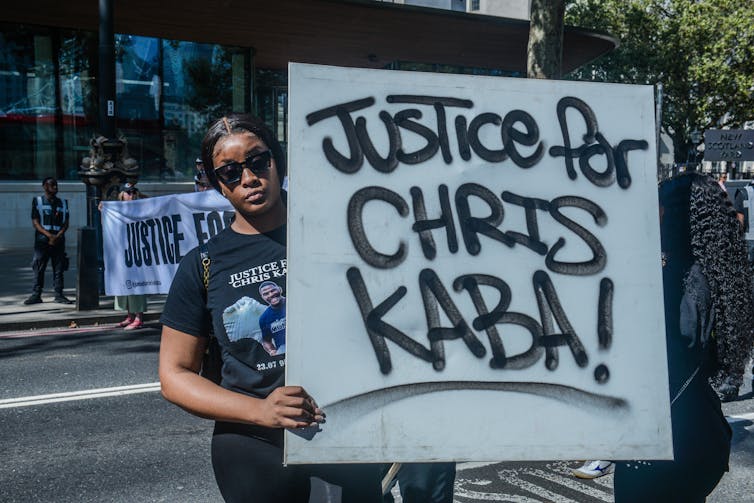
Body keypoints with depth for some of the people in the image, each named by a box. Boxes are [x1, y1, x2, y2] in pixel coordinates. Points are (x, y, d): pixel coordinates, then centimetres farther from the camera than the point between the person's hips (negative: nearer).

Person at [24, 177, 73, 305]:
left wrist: (58, 236, -8)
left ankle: (59, 295, 7)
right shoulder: (37, 201, 5)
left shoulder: (63, 203, 13)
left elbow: (66, 222, 9)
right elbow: (35, 222, -2)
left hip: (59, 241, 2)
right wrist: (49, 235, -13)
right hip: (42, 241, -2)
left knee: (59, 269, 2)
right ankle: (36, 295, 5)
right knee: (39, 269, -1)